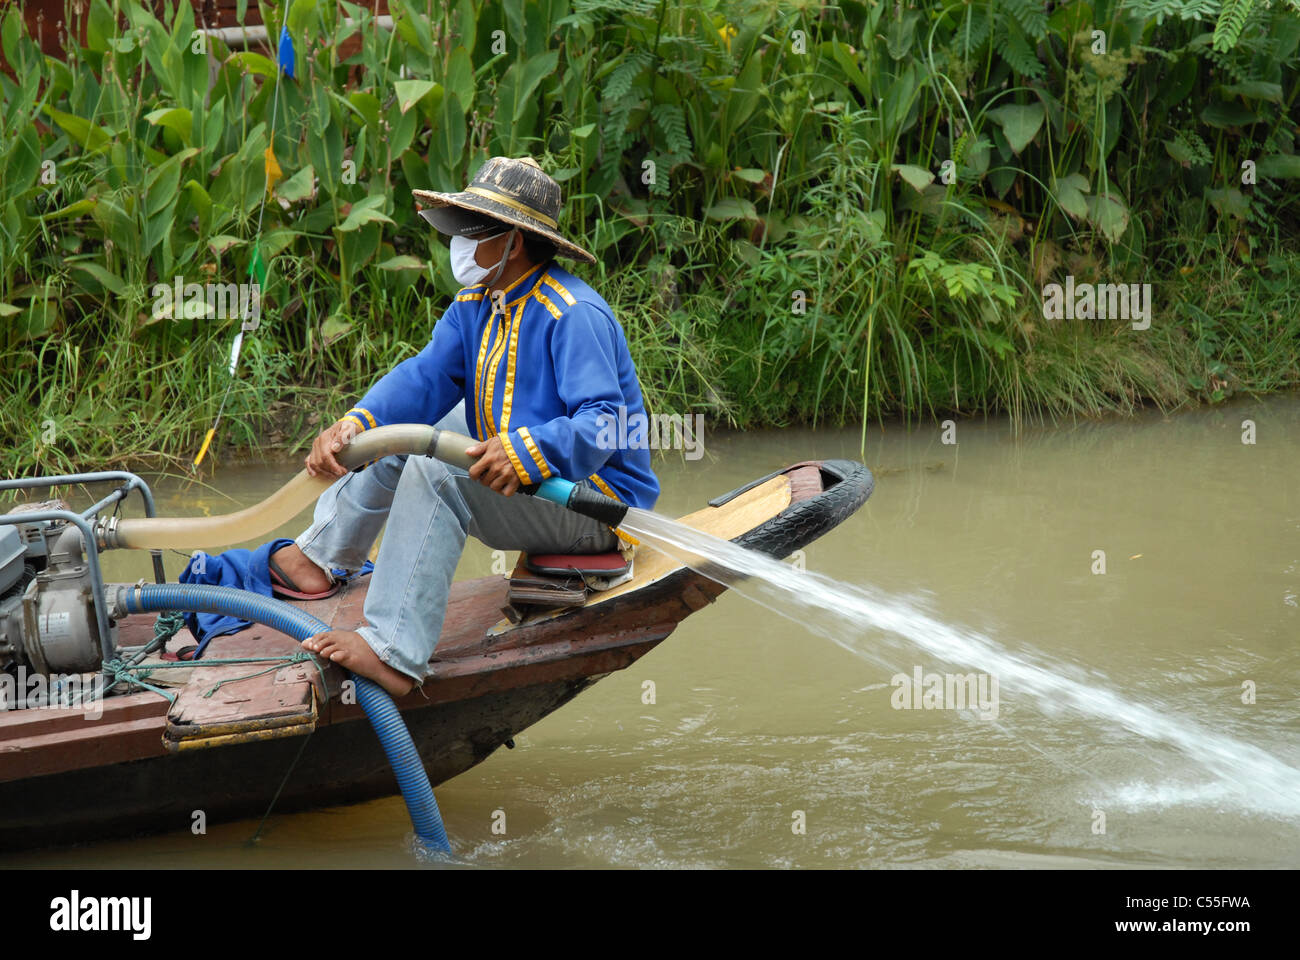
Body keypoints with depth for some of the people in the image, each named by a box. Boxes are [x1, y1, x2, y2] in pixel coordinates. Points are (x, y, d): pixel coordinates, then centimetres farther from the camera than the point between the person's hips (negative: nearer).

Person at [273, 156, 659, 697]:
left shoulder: (574, 316, -22)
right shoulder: (476, 305, 6)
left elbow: (604, 425, -32)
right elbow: (425, 378, -5)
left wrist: (526, 452, -47)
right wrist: (354, 425, -22)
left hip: (595, 499, -10)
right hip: (520, 486, 10)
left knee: (436, 468, -30)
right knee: (396, 424, 15)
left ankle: (392, 654, -36)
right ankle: (320, 557, 17)